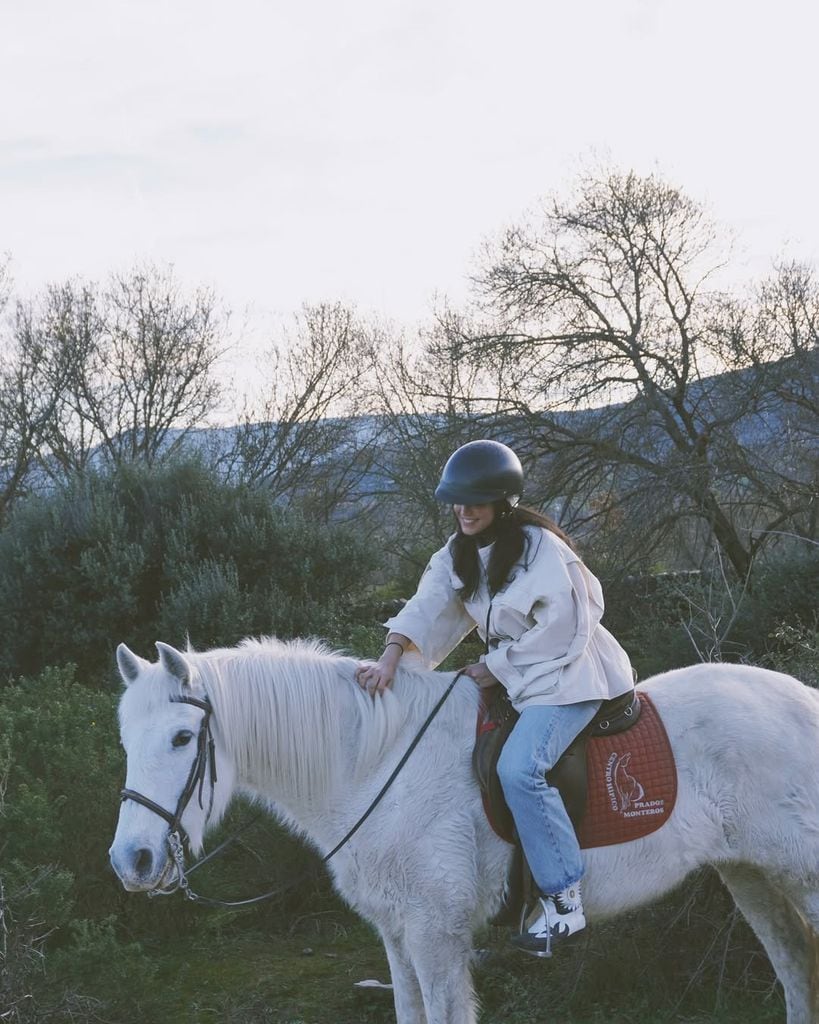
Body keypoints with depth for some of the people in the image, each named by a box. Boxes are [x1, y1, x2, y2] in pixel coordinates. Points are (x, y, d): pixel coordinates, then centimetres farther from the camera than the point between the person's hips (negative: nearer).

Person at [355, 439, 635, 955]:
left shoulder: (540, 547, -18)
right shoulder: (461, 551, 5)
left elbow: (560, 632, -20)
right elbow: (432, 603, -8)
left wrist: (498, 667, -16)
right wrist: (392, 655, -24)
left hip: (566, 675, -9)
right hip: (512, 675, 9)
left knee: (519, 767, -28)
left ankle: (564, 901, -23)